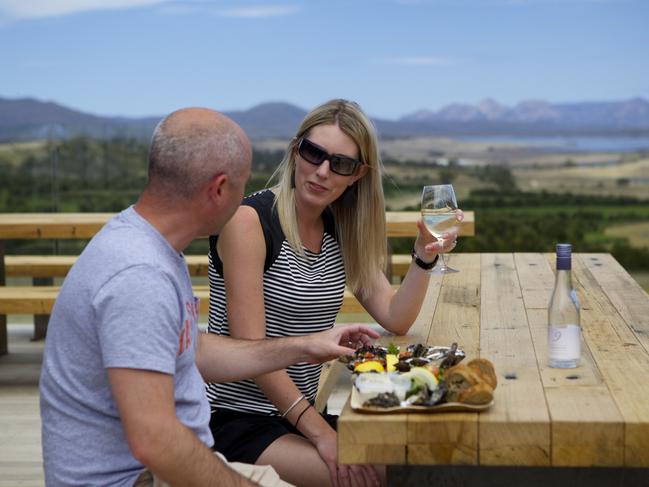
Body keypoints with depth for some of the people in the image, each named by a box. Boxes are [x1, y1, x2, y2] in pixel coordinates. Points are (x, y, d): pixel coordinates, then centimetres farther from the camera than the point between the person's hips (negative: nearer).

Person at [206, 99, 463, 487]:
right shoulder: (249, 219, -14)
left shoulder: (339, 231, 7)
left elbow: (395, 319, 3)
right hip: (239, 419, -7)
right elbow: (250, 347, -19)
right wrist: (319, 432, -21)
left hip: (303, 410, 7)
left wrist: (425, 256, -13)